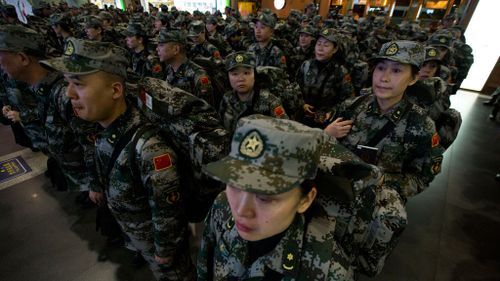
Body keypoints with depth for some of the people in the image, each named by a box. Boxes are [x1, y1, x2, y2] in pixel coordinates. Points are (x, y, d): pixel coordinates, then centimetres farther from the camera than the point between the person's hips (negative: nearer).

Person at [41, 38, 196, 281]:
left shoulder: (147, 148, -40)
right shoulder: (103, 129, -13)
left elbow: (167, 212, -30)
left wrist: (165, 251, -16)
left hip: (157, 235, -7)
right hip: (132, 229, 7)